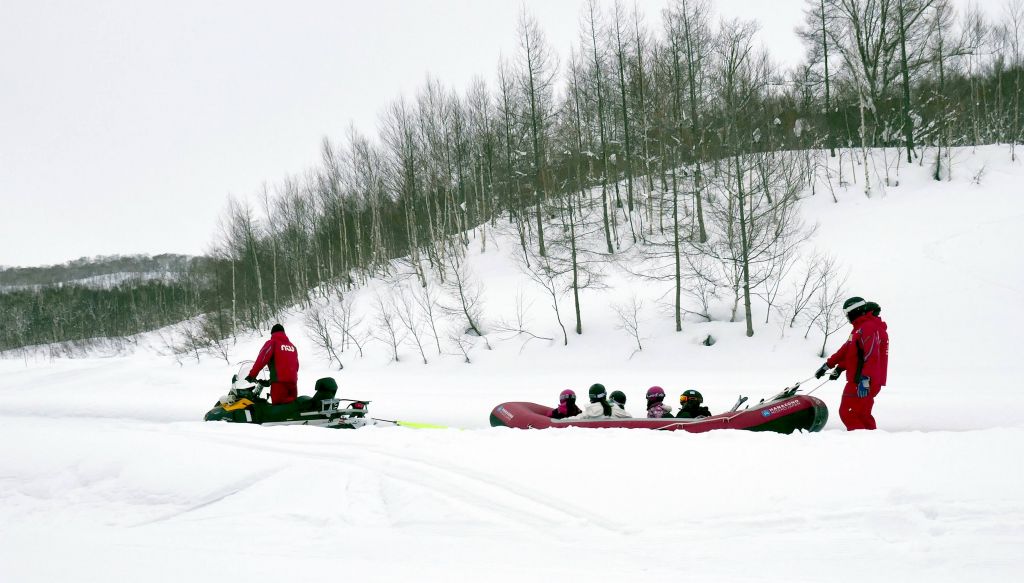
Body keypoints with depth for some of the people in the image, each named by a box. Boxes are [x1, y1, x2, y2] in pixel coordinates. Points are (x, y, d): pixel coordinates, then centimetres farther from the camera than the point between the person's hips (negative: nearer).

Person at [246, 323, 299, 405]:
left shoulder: (272, 343, 2)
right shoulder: (292, 346, 20)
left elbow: (262, 359, -9)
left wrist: (252, 375, -6)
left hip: (279, 381, -6)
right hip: (293, 381, 6)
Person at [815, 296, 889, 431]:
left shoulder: (869, 328, -14)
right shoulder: (862, 328, 21)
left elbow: (871, 356, -26)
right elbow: (847, 350, 27)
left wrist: (865, 378, -33)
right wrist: (828, 365, 29)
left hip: (861, 383, -10)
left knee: (848, 413, -10)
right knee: (862, 415, 13)